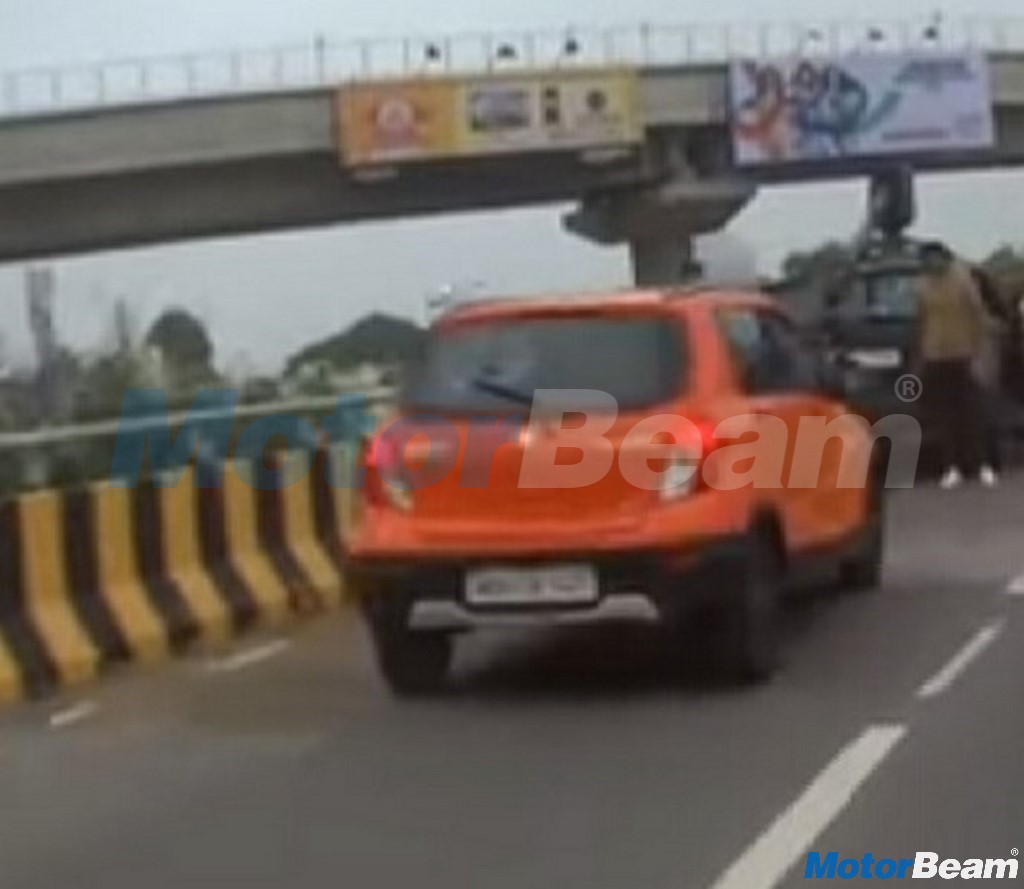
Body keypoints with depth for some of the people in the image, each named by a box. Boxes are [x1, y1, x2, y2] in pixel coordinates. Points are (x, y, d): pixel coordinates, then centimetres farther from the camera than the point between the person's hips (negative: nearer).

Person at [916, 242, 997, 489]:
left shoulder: (963, 280, -8)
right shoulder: (926, 286, 6)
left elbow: (978, 318, -8)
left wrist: (978, 354, -11)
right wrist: (920, 357, 12)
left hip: (962, 357, -4)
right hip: (934, 359, 4)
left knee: (971, 412, -1)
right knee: (944, 415, 4)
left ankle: (983, 465, 7)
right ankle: (952, 467, 8)